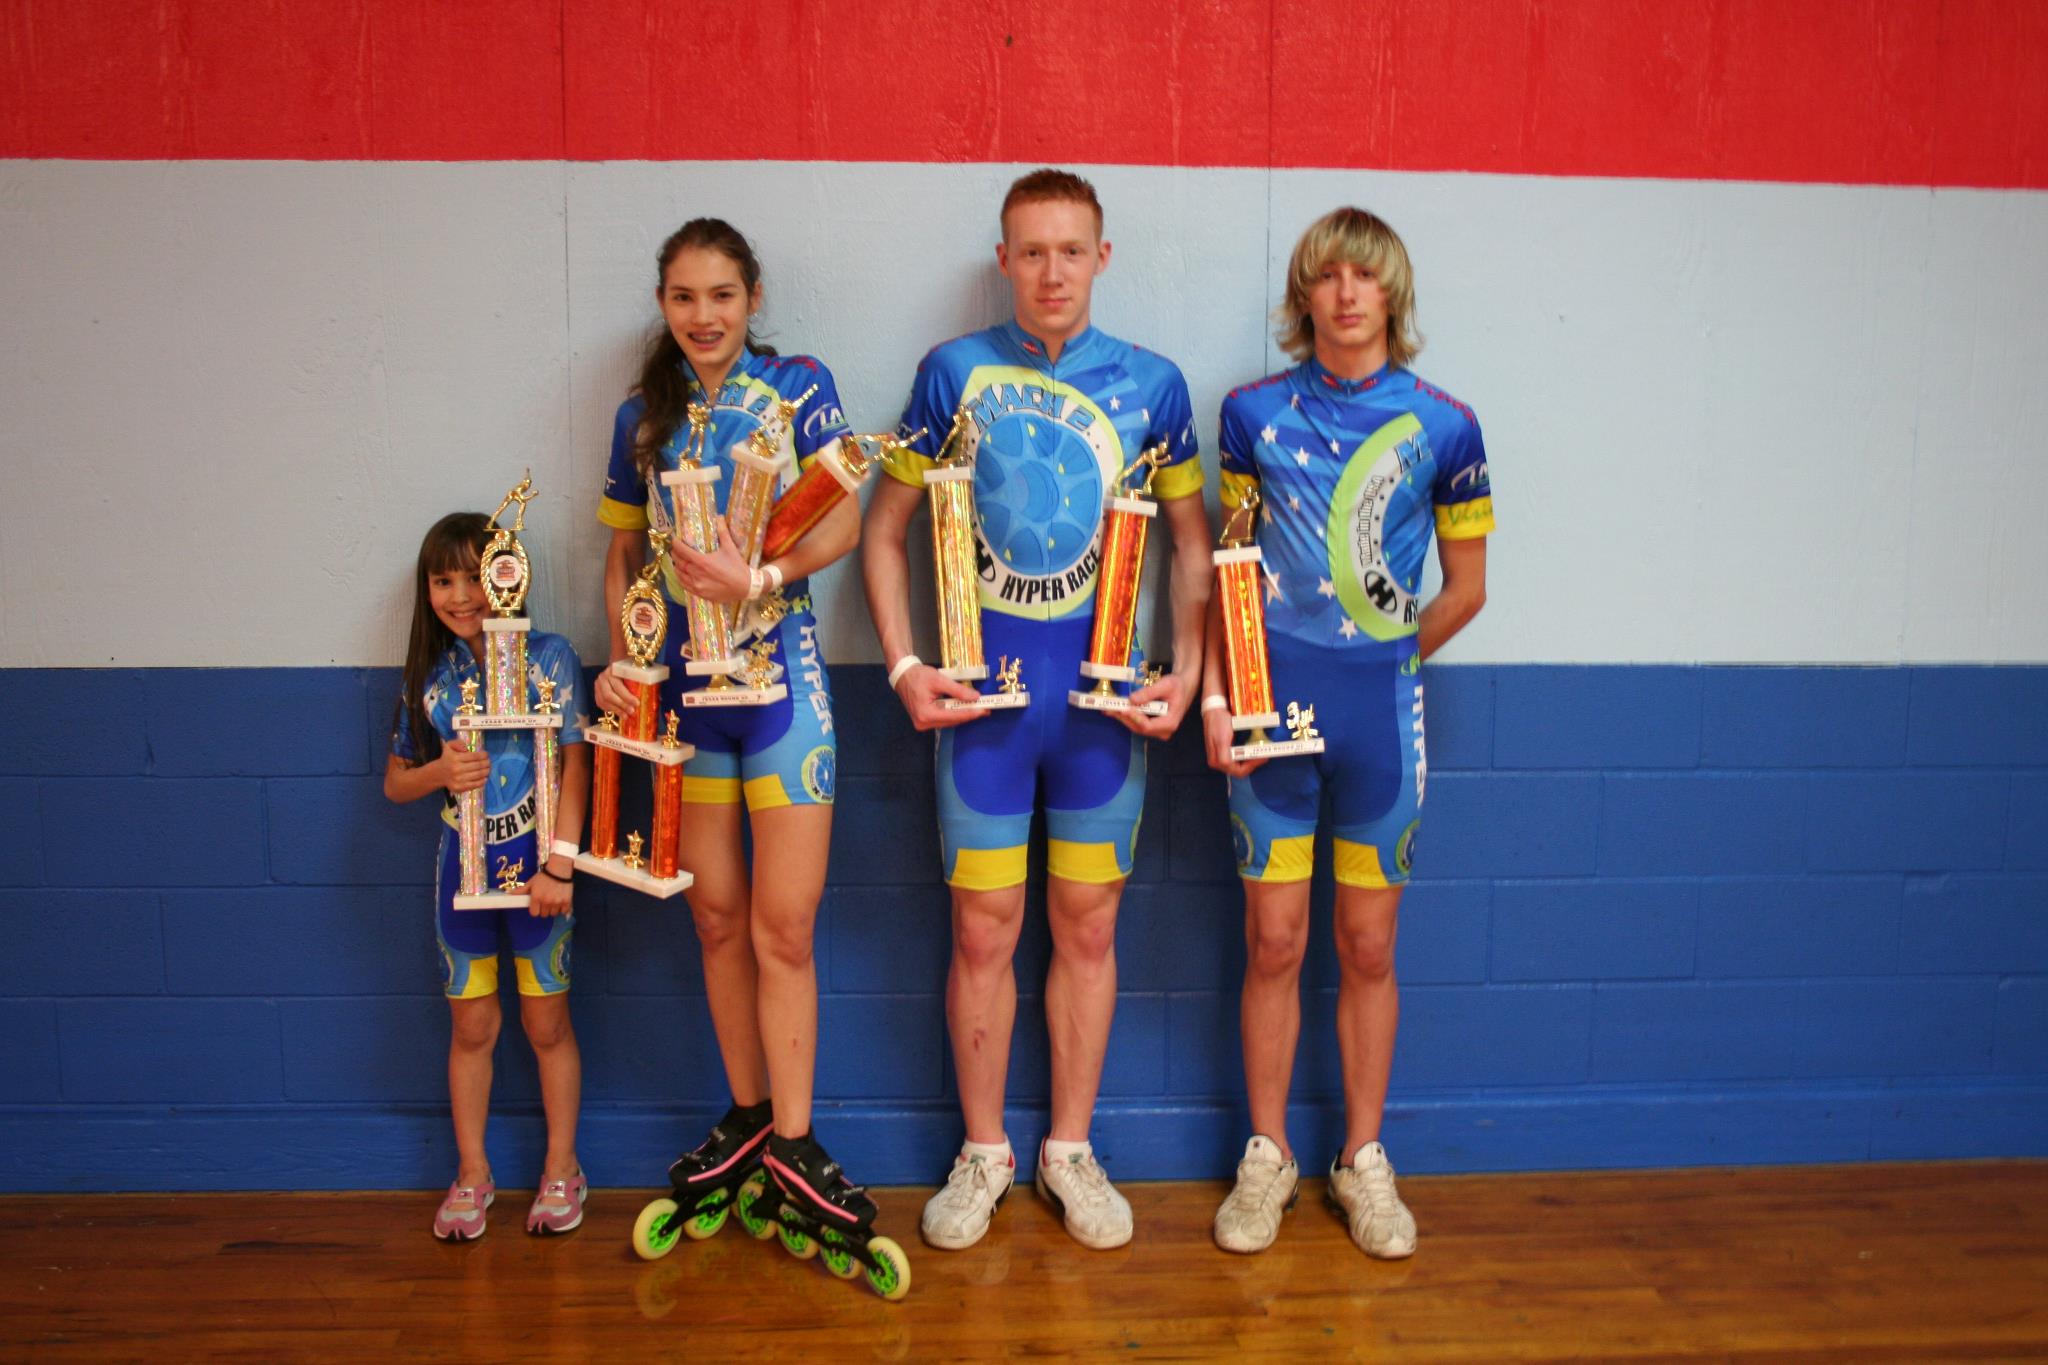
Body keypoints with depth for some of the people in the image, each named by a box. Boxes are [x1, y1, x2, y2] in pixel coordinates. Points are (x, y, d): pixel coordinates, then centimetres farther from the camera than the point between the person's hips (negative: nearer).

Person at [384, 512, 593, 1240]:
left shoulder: (547, 659, -8)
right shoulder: (430, 675, 4)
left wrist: (559, 864, -16)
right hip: (463, 864, 3)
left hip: (534, 860, -3)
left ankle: (561, 1167, 23)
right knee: (472, 1025, 12)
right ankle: (472, 1173, 26)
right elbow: (395, 781, 12)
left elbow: (574, 765, -11)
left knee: (547, 1022, 7)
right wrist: (439, 772, -11)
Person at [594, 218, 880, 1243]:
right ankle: (748, 1114, 25)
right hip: (683, 676, 4)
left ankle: (791, 1139, 9)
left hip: (780, 666, -3)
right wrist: (622, 658, 3)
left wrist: (760, 578, -25)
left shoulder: (799, 386, 1)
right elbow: (622, 552, 16)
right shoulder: (643, 414, 11)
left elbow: (844, 520, -9)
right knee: (717, 916, 10)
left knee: (783, 921, -3)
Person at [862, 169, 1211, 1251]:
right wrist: (904, 666, -5)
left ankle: (1071, 1149, 27)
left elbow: (1193, 538, 10)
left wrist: (1188, 671, -1)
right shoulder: (954, 372, 0)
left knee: (1088, 927, 10)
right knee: (983, 930, 6)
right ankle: (982, 1152, 25)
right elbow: (884, 529, 5)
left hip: (1106, 694, 1)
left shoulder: (1151, 383, 3)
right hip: (980, 689, -1)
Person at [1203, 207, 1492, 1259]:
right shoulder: (1255, 412, 3)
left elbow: (1466, 588, 7)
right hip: (1271, 703, 0)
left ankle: (1363, 1159, 26)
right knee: (1273, 941, 6)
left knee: (1369, 947, 9)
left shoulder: (1441, 424, -1)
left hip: (1380, 711, 0)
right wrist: (1216, 696, -2)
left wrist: (1386, 664, 6)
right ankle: (1267, 1157, 23)